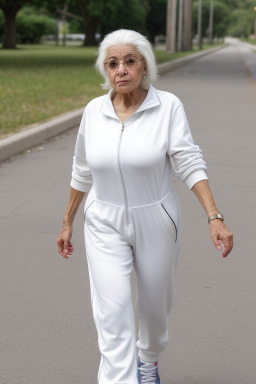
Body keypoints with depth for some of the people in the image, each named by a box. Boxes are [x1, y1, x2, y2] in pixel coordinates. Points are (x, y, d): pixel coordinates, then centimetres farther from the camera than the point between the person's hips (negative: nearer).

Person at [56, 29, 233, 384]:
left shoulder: (168, 106, -13)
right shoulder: (94, 111, -4)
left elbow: (190, 164, -17)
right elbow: (83, 171, 7)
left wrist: (215, 218, -27)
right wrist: (67, 223, 12)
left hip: (156, 222, -1)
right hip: (106, 224, 1)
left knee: (155, 304, 17)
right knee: (112, 310, -12)